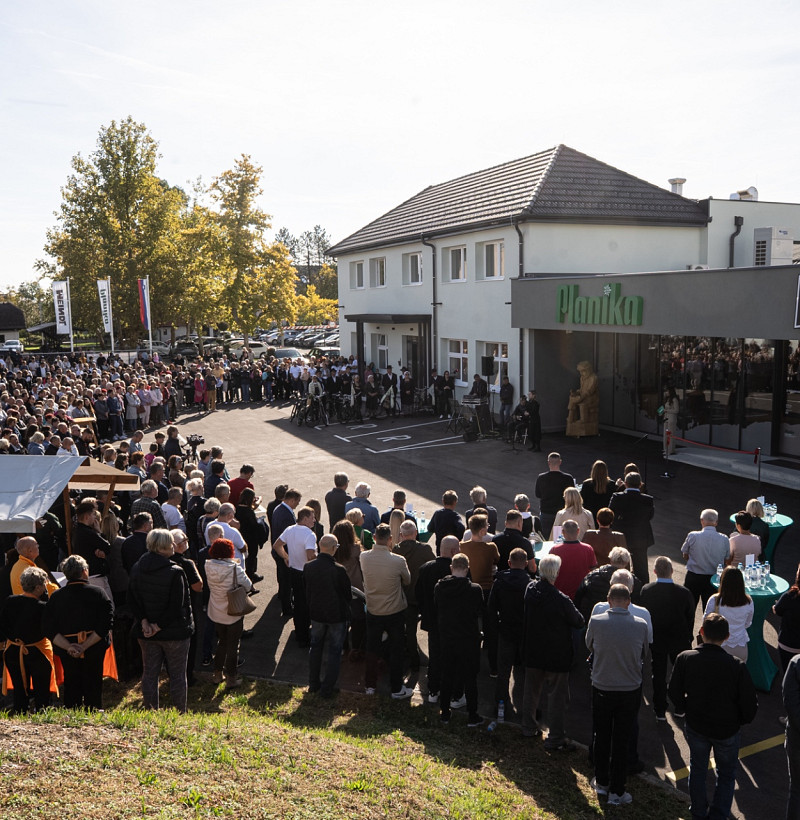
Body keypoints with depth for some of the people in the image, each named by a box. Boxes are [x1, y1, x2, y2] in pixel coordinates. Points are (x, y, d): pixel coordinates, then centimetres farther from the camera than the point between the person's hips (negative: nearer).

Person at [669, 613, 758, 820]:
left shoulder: (684, 659, -20)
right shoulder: (737, 666, -26)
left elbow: (675, 693, -8)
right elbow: (750, 704, -17)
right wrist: (743, 720, 5)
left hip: (695, 726, 2)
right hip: (727, 729, -2)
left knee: (697, 769, 24)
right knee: (726, 775, 22)